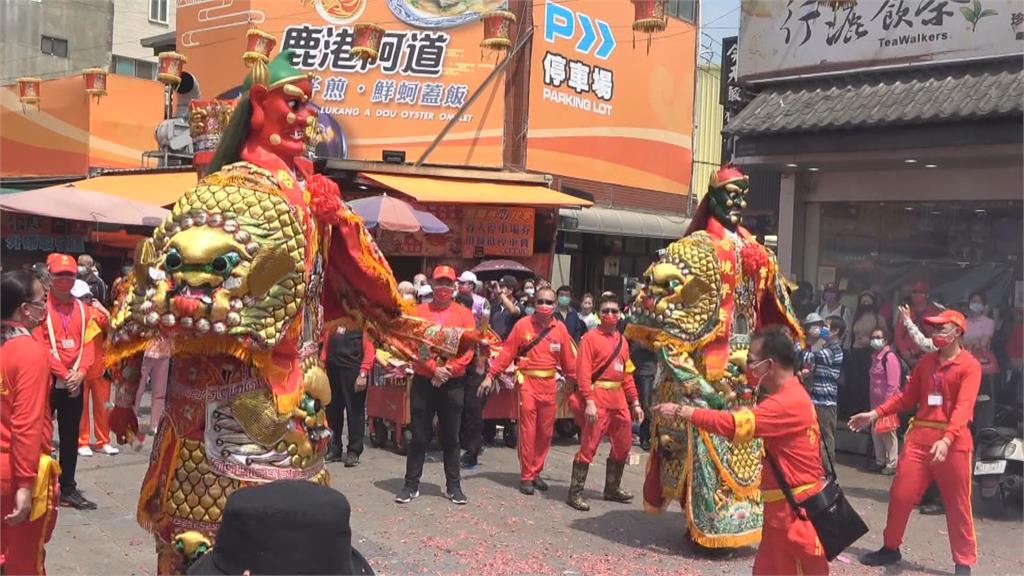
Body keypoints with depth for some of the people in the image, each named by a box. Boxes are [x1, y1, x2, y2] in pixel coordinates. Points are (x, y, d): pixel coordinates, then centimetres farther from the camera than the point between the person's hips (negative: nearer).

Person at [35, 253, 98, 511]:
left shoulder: (81, 308, 10)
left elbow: (88, 345, 6)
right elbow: (39, 346, -14)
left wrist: (80, 372, -9)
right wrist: (63, 373, -16)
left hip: (75, 383, 5)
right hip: (47, 381, -5)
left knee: (70, 437, 11)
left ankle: (68, 489, 19)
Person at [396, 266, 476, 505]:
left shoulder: (464, 314, 3)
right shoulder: (419, 312, 3)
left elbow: (468, 349, -4)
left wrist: (448, 370, -14)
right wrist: (433, 368, -16)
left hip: (453, 384, 0)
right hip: (423, 382, 0)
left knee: (450, 437, 8)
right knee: (419, 435, 4)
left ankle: (453, 485, 17)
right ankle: (411, 484, 13)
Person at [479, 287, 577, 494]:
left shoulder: (560, 329, 2)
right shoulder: (523, 324, -5)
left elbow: (568, 359, 7)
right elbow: (507, 352, -6)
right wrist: (490, 376, -10)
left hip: (549, 385, 3)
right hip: (528, 382, -3)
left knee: (546, 432, 9)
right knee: (528, 431, -1)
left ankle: (536, 472, 24)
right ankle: (526, 477, 9)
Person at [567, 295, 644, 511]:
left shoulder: (622, 340, 14)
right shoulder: (591, 337, -5)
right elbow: (583, 371, -12)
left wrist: (635, 402, 13)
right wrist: (589, 402, -20)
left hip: (619, 399, 7)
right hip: (598, 397, -7)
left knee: (623, 445, 14)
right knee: (589, 445, -6)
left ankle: (612, 488, 30)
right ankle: (575, 492, 2)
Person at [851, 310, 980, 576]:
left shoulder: (970, 365, -7)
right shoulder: (926, 361, 12)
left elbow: (963, 406, -19)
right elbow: (908, 396, 15)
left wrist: (946, 439, -31)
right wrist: (876, 413, 5)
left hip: (953, 440, -5)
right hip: (919, 436, 5)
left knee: (957, 504, 4)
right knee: (900, 494, 7)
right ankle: (891, 548, 23)